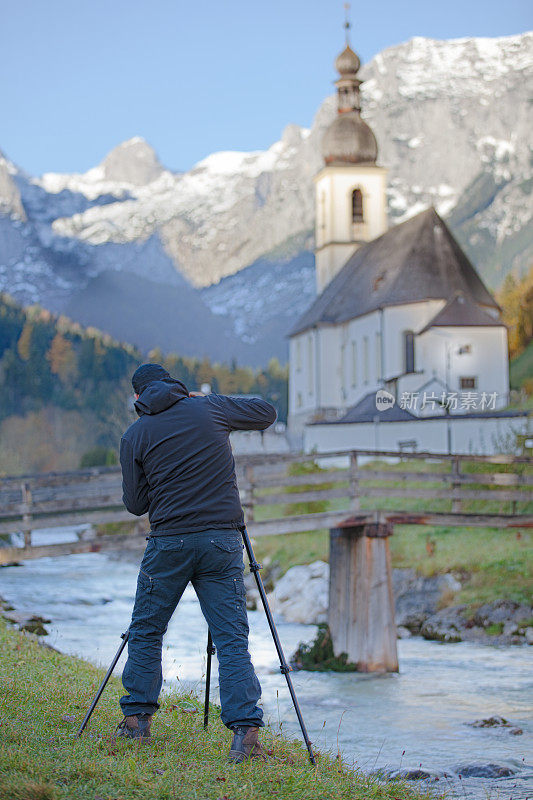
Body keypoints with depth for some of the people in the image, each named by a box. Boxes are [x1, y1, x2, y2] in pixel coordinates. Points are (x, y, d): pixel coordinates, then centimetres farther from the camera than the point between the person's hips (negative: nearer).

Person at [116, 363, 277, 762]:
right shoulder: (209, 408, 6)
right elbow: (267, 412, 19)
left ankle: (137, 718, 20)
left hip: (168, 542, 0)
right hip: (223, 540, 1)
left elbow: (135, 503, 7)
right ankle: (246, 732, -11)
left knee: (146, 631, 17)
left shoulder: (135, 436, 4)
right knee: (232, 638, -1)